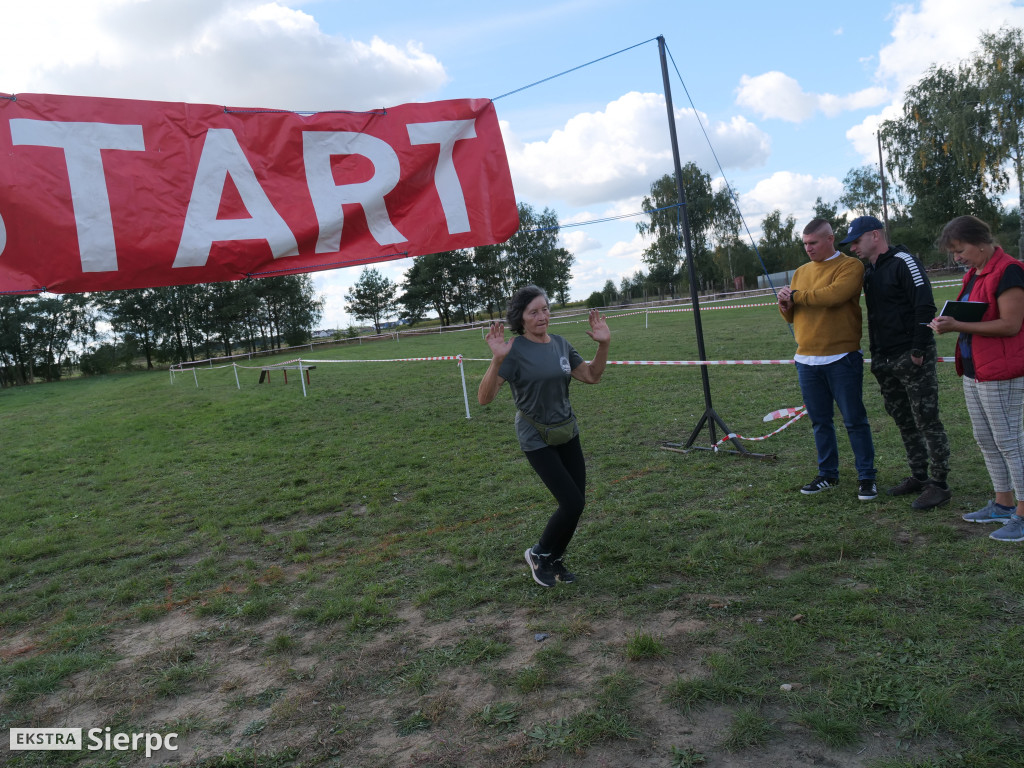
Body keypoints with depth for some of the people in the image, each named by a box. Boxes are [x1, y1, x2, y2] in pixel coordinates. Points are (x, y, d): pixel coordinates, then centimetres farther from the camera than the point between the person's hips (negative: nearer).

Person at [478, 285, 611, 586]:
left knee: (576, 502, 8)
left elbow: (591, 376, 10)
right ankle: (539, 554, 17)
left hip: (567, 433, 7)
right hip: (537, 439, -6)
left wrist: (603, 345, -4)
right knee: (572, 503, -10)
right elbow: (484, 397, -25)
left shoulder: (560, 344, 2)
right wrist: (497, 360, -40)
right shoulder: (514, 350, -18)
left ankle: (555, 559, 31)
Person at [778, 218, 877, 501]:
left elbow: (834, 294, -23)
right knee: (820, 422, 12)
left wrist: (797, 295, -10)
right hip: (807, 360, 6)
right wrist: (786, 306, -5)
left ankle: (866, 477, 11)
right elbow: (792, 316, 18)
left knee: (854, 420, 1)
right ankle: (828, 474, 23)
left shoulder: (850, 266, -5)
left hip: (841, 358, -6)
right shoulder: (801, 272, 15)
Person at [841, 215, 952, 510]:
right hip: (885, 361, 9)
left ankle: (939, 484, 4)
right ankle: (918, 476, 25)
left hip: (912, 358, -9)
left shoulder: (902, 262, -11)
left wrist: (918, 350, -20)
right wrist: (877, 356, 16)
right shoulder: (868, 270, 15)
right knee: (903, 420, 14)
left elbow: (924, 307, -18)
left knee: (926, 420, -3)